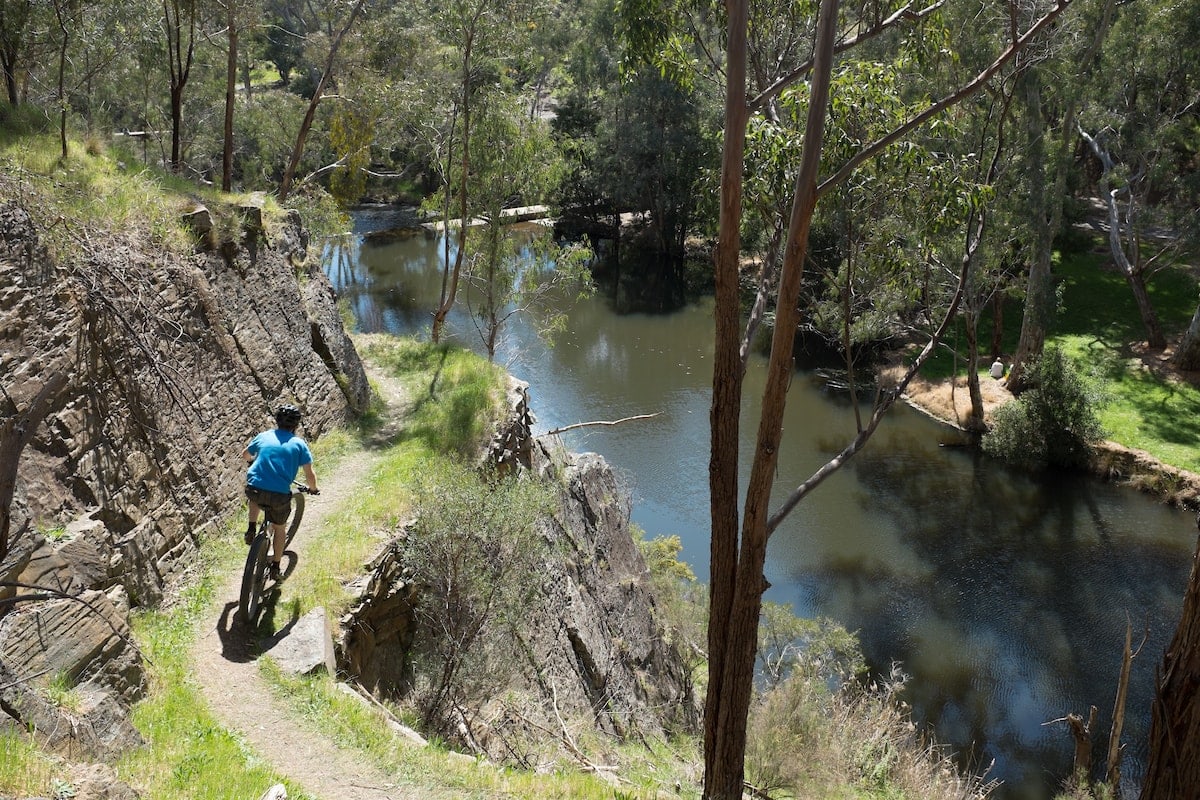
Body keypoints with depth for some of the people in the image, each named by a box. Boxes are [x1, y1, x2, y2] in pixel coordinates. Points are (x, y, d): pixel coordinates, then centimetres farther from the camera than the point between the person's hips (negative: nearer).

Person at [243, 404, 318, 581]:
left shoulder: (263, 436, 11)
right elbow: (310, 475, 0)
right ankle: (275, 568, 29)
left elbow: (245, 455, 31)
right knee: (280, 528, 25)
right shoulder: (299, 444, 4)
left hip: (254, 491, 2)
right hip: (279, 495, -2)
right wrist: (313, 489, 21)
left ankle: (251, 529, 24)